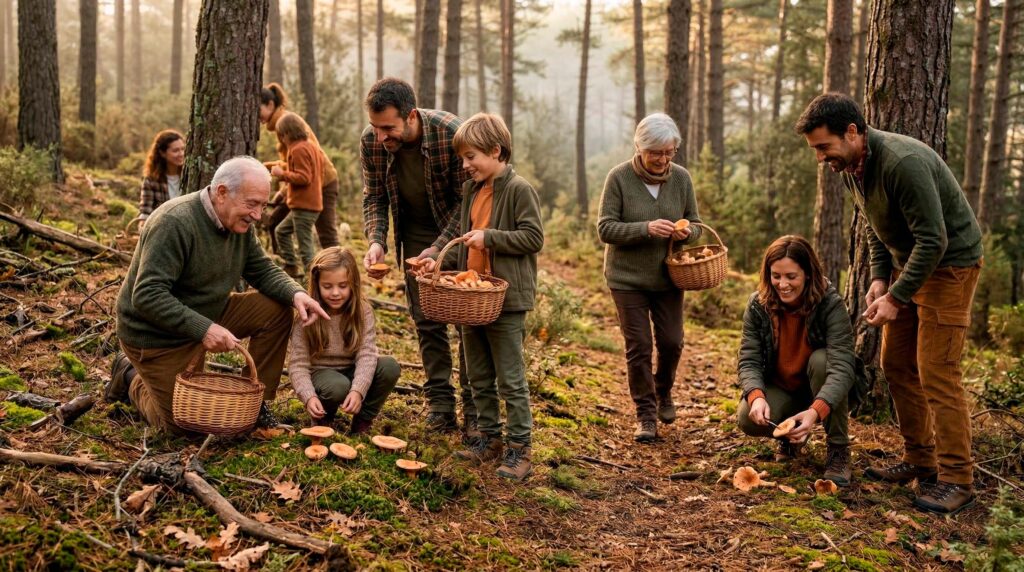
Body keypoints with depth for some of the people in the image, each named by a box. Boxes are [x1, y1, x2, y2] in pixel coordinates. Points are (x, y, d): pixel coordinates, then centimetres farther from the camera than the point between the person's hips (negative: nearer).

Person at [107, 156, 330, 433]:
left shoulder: (240, 224, -5)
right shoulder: (174, 223, -29)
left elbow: (263, 271, 2)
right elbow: (146, 296, -32)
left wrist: (296, 294, -19)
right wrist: (202, 329, -38)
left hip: (209, 316, 7)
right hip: (156, 334, -7)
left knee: (277, 310, -10)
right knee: (181, 424, 0)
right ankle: (130, 376, 27)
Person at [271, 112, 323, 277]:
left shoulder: (298, 149, -16)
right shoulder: (311, 146, 14)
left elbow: (303, 178, -23)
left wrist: (282, 174, -14)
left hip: (303, 206, -11)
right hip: (313, 203, 11)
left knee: (305, 245, -7)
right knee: (281, 231, 22)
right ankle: (291, 267, 25)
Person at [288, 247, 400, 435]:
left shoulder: (363, 311, -10)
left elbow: (366, 354, -19)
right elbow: (298, 364, -18)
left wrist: (357, 391, -36)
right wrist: (309, 397, -36)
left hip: (353, 372, 3)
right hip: (321, 373, -3)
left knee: (390, 366, -25)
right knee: (338, 386, -37)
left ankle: (363, 420, -7)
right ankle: (323, 418, -2)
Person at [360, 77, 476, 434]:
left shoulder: (451, 133, -30)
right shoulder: (371, 141, -18)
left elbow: (467, 200, -22)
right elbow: (374, 196, -3)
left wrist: (440, 248, -30)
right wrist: (376, 240, -20)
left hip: (458, 232, -3)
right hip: (416, 234, 3)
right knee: (426, 320, 6)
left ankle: (474, 405, 8)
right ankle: (440, 402, 16)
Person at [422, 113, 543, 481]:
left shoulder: (519, 189, -12)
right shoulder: (471, 190, 12)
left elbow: (534, 238, -15)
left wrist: (490, 238, -20)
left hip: (506, 299, -8)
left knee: (511, 380, -1)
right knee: (479, 377, 15)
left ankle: (519, 448, 7)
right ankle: (489, 439, 26)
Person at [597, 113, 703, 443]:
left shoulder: (681, 178, -2)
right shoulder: (619, 178, -12)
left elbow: (695, 224, 7)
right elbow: (605, 229, -14)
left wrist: (686, 232, -18)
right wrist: (646, 228, -28)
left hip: (668, 277, 3)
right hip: (628, 278, -3)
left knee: (671, 342, 7)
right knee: (639, 346, 1)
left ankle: (663, 392, 36)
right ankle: (646, 414, 15)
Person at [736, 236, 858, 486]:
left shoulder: (831, 304, -25)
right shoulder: (758, 305, -14)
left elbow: (843, 365, -34)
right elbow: (749, 361, -16)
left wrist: (815, 411, -51)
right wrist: (756, 397, -39)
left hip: (821, 391, -2)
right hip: (779, 389, 2)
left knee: (821, 360, -34)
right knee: (748, 419, -27)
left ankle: (838, 450, -16)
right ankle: (791, 435, 10)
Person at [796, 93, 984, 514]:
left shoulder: (903, 163, -30)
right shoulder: (850, 166, -1)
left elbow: (934, 240, -28)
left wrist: (896, 297, -25)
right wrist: (880, 277, 3)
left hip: (949, 263, -9)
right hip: (907, 263, 9)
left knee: (937, 374, -10)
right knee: (897, 366, 11)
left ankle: (956, 480, -1)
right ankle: (919, 460, 23)